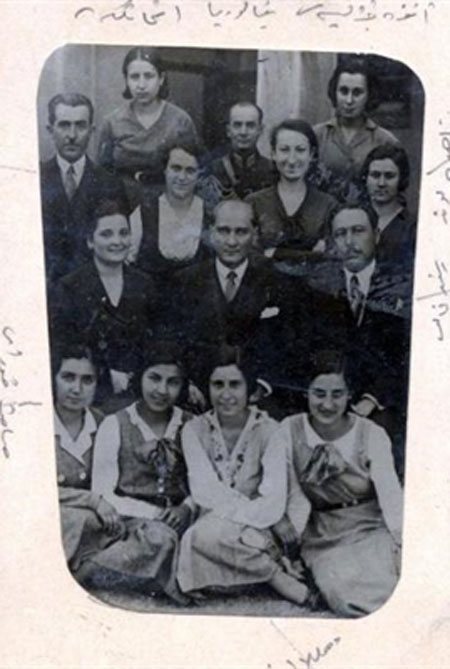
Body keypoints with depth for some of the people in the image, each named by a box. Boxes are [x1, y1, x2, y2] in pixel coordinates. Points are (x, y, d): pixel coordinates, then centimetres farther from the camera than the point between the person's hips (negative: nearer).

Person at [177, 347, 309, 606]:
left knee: (206, 534, -33)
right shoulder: (195, 429, 1)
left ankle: (276, 576, -14)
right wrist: (249, 509, -21)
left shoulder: (269, 431, -6)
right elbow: (204, 490, -11)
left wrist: (227, 512, -23)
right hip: (210, 524, 3)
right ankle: (274, 572, -13)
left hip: (257, 529, -2)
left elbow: (273, 503, -15)